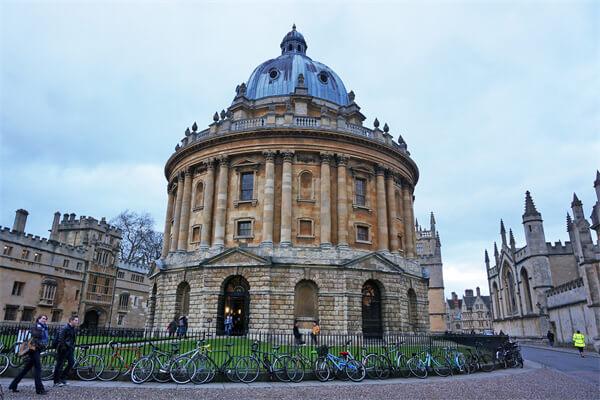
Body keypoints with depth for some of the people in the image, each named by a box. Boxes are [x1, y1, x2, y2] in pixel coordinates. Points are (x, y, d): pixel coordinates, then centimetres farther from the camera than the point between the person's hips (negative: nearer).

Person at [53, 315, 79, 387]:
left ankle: (62, 378, 17)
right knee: (59, 364, 0)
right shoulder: (64, 328, -14)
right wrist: (63, 347, -21)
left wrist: (73, 348, 12)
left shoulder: (73, 329, 13)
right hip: (63, 349, -8)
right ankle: (56, 381, 9)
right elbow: (60, 339, -18)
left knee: (72, 362, 4)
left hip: (69, 349, 8)